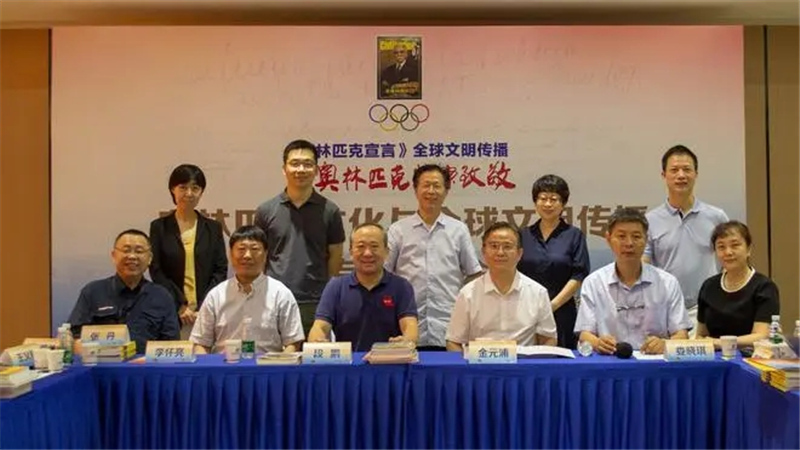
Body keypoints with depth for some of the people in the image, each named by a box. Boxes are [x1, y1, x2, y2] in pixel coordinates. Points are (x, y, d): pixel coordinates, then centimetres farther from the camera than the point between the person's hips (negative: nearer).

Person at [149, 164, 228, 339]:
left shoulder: (213, 228, 10)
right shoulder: (159, 227, 7)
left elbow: (221, 270, 6)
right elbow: (156, 271, 2)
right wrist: (180, 305, -7)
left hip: (206, 310, 1)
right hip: (171, 311, -1)